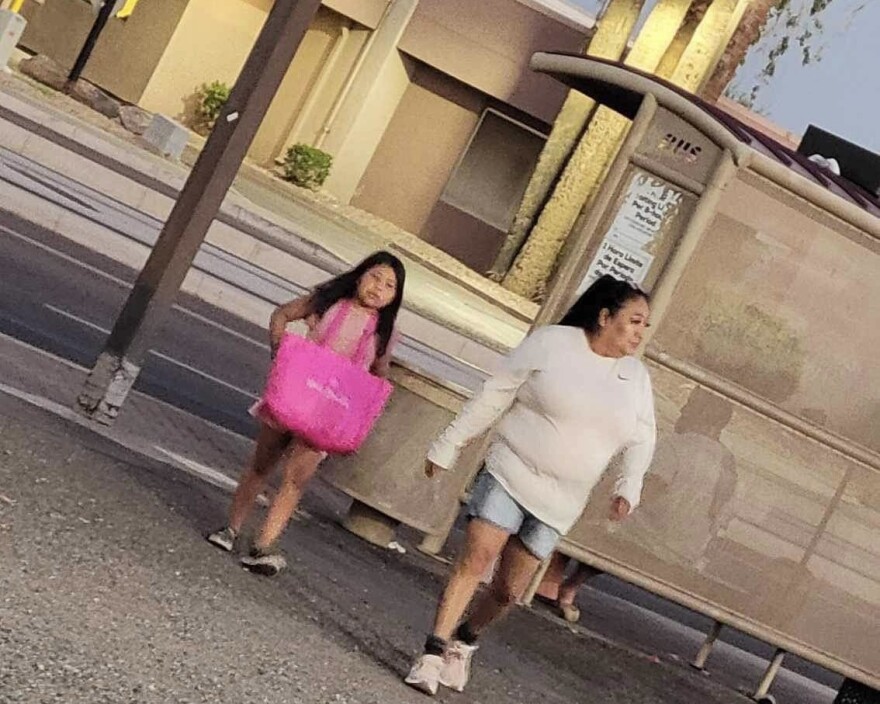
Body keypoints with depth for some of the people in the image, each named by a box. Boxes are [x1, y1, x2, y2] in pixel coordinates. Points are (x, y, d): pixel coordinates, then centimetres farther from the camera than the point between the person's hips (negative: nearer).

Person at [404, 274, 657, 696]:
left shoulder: (636, 377, 5)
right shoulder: (551, 342, -7)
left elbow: (641, 439, 13)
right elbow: (494, 397, -4)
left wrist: (628, 488, -5)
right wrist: (448, 447, -2)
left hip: (560, 502, 4)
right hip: (510, 476, -4)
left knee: (509, 590, 6)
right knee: (474, 561, -13)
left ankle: (464, 642, 30)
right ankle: (433, 653, -7)